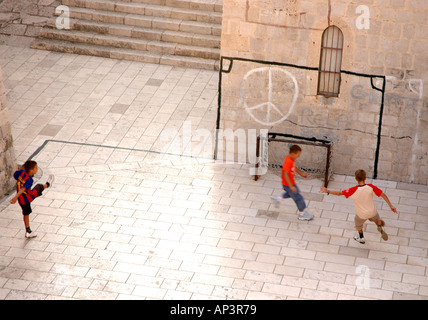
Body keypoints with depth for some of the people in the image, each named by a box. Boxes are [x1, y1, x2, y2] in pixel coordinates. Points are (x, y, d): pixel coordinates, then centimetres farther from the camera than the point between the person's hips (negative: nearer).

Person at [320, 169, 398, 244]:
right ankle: (380, 227, 2)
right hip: (372, 212, 1)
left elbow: (340, 193, -25)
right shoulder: (371, 187, -26)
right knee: (377, 219, 33)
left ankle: (361, 238, 53)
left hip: (361, 215, -1)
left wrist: (328, 191, -12)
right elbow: (383, 195, -22)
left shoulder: (354, 190, -32)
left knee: (358, 224, 31)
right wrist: (391, 206, -14)